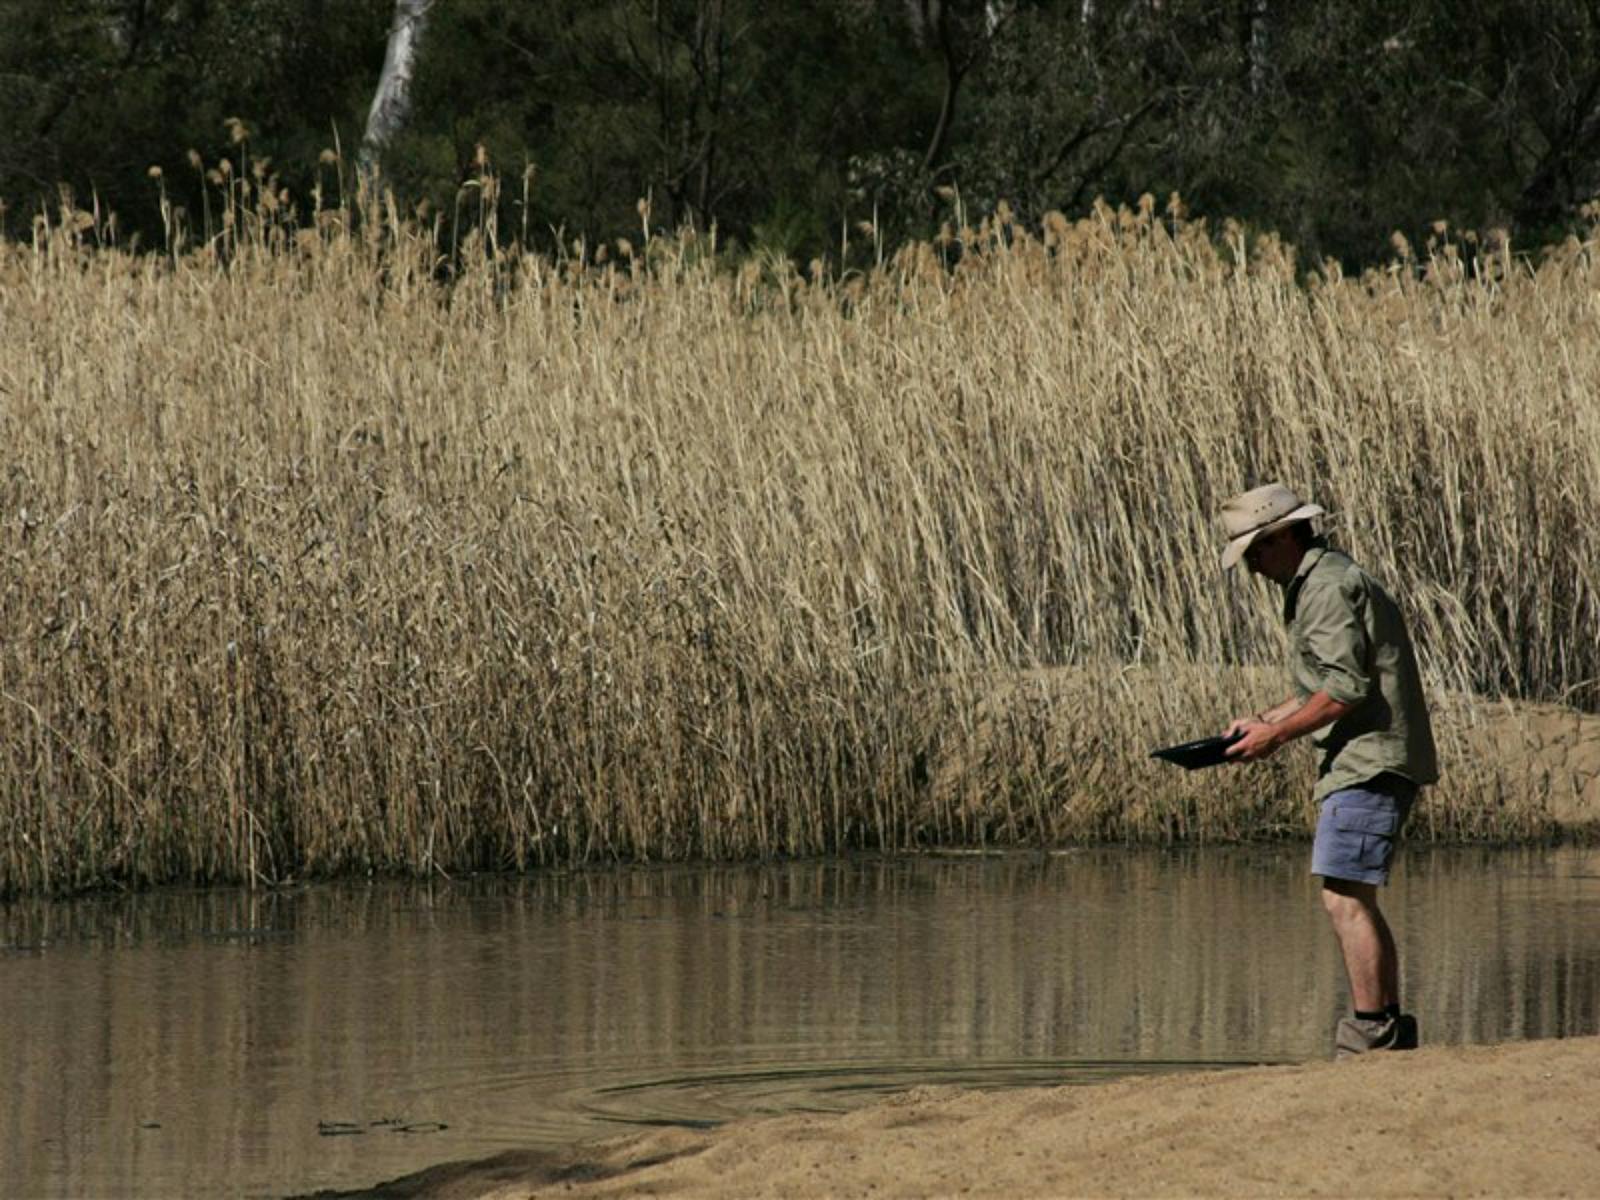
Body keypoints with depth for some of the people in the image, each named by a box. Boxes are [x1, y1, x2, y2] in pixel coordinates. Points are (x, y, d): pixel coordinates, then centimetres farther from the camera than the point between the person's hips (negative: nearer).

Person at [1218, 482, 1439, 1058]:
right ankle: (1390, 1027, 18)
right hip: (1366, 763, 11)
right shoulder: (1318, 583, 21)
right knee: (1356, 900, 15)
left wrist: (1276, 734, -13)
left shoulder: (1329, 589, -13)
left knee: (1344, 897, -13)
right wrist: (1266, 720, 19)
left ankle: (1369, 1035, -15)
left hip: (1369, 763, -11)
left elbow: (1346, 691, -20)